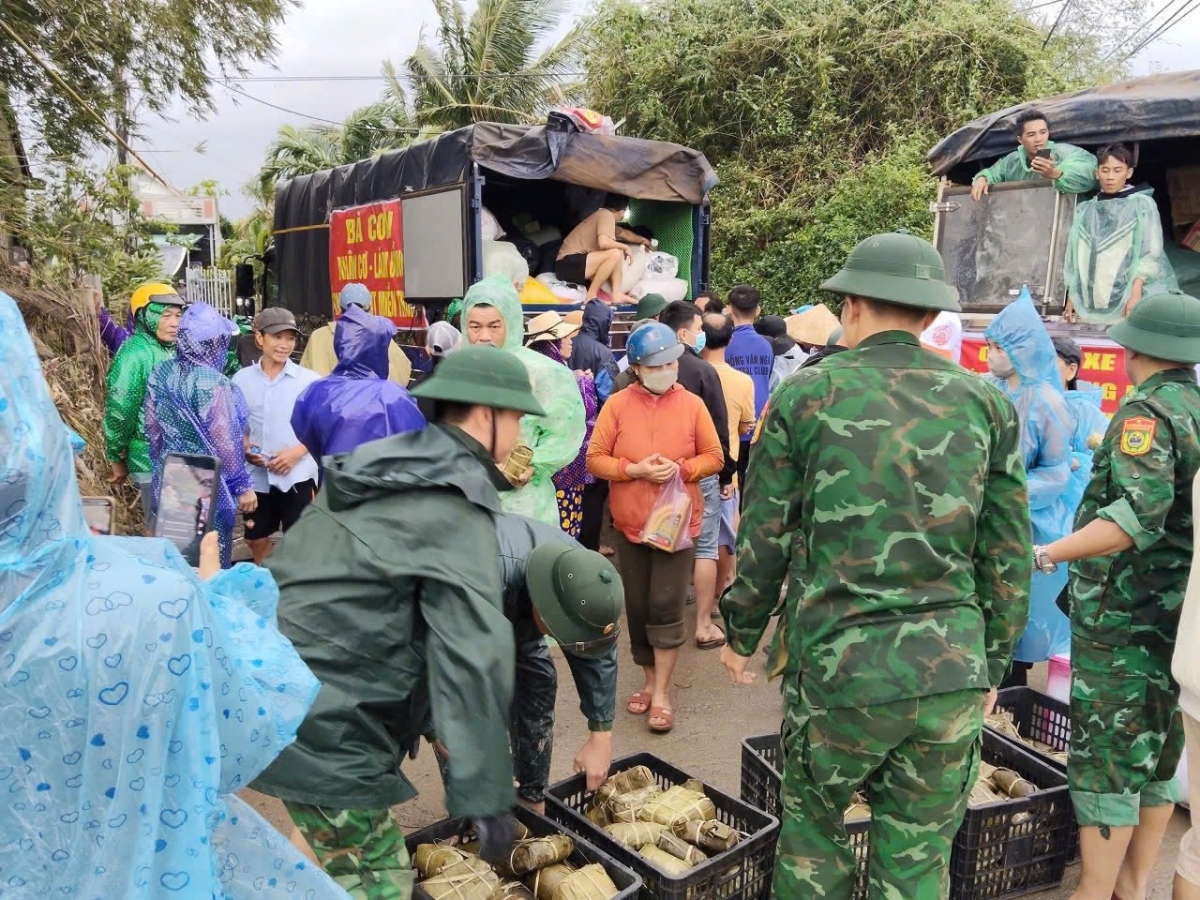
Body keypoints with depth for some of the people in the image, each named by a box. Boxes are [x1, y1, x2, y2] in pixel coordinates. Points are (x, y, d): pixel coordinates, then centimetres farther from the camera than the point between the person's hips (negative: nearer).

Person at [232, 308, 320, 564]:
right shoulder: (241, 379, 0)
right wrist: (245, 448, -8)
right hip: (257, 475, 3)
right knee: (255, 538, 18)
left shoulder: (309, 380, -8)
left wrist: (296, 452, -16)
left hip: (297, 476, -3)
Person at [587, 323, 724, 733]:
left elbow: (714, 458, 2)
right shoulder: (617, 404, -2)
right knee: (637, 608, 11)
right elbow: (595, 460, -3)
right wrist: (635, 470, -17)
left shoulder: (692, 404, -2)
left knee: (666, 606, -5)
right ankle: (650, 681, 28)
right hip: (630, 524, 2)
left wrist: (681, 469, -16)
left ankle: (662, 694, 7)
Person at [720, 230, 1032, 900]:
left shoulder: (807, 393, -4)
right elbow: (1010, 555, 5)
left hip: (836, 665, -2)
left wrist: (741, 634, 12)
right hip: (951, 670, 2)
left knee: (812, 826, 21)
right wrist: (993, 664, 16)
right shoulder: (987, 403, 2)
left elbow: (764, 537, -2)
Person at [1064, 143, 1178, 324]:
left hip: (1127, 297, -3)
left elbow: (1150, 253, -3)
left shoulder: (1143, 204, 3)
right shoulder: (1084, 210, 13)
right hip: (1090, 302, 3)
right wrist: (1071, 296, 8)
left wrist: (1136, 294, -14)